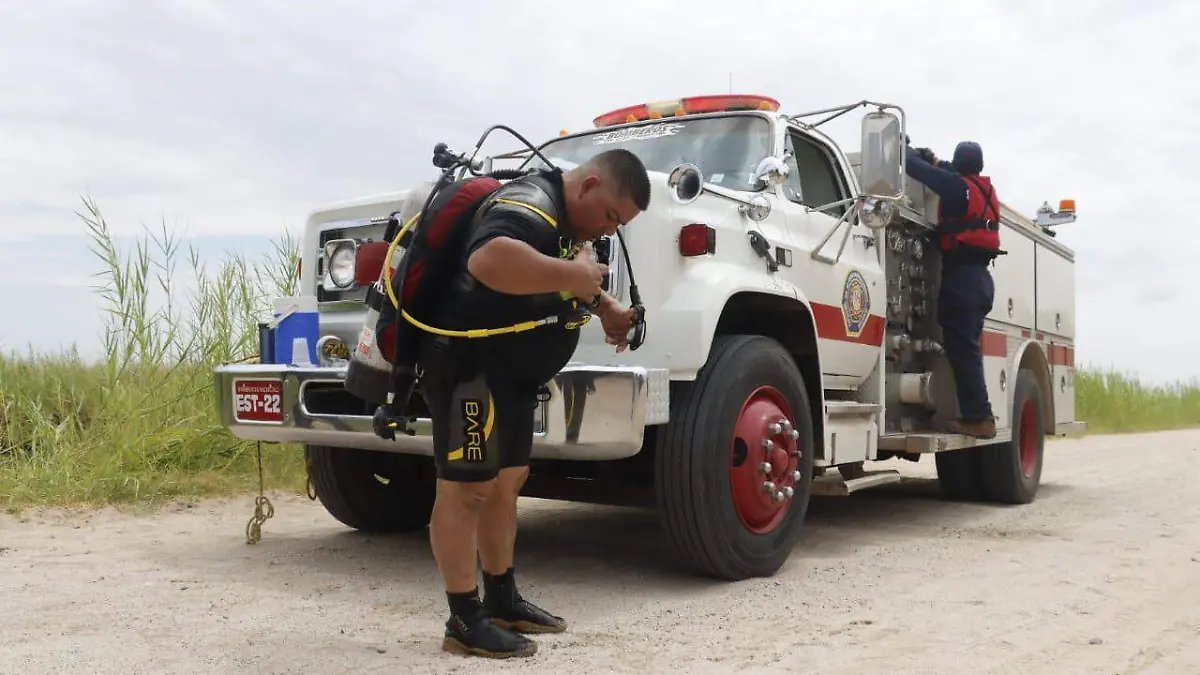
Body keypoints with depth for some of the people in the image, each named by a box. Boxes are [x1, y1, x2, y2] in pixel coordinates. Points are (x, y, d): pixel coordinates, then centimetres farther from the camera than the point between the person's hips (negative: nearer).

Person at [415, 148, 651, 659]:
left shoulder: (566, 218, 12)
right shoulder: (532, 203, -21)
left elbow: (574, 262, 31)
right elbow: (490, 259, -42)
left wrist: (603, 306, 13)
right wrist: (573, 276, -32)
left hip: (510, 373, 11)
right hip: (470, 364, -11)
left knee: (506, 482, 16)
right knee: (466, 487, -5)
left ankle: (502, 601, 28)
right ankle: (465, 621, 3)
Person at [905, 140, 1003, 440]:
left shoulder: (958, 186, -7)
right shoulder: (986, 190, 16)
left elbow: (915, 168, -5)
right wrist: (933, 159, 38)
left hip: (961, 275, -9)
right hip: (979, 278, 9)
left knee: (961, 348, -10)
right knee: (967, 348, 12)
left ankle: (978, 418, -13)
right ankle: (978, 416, 12)